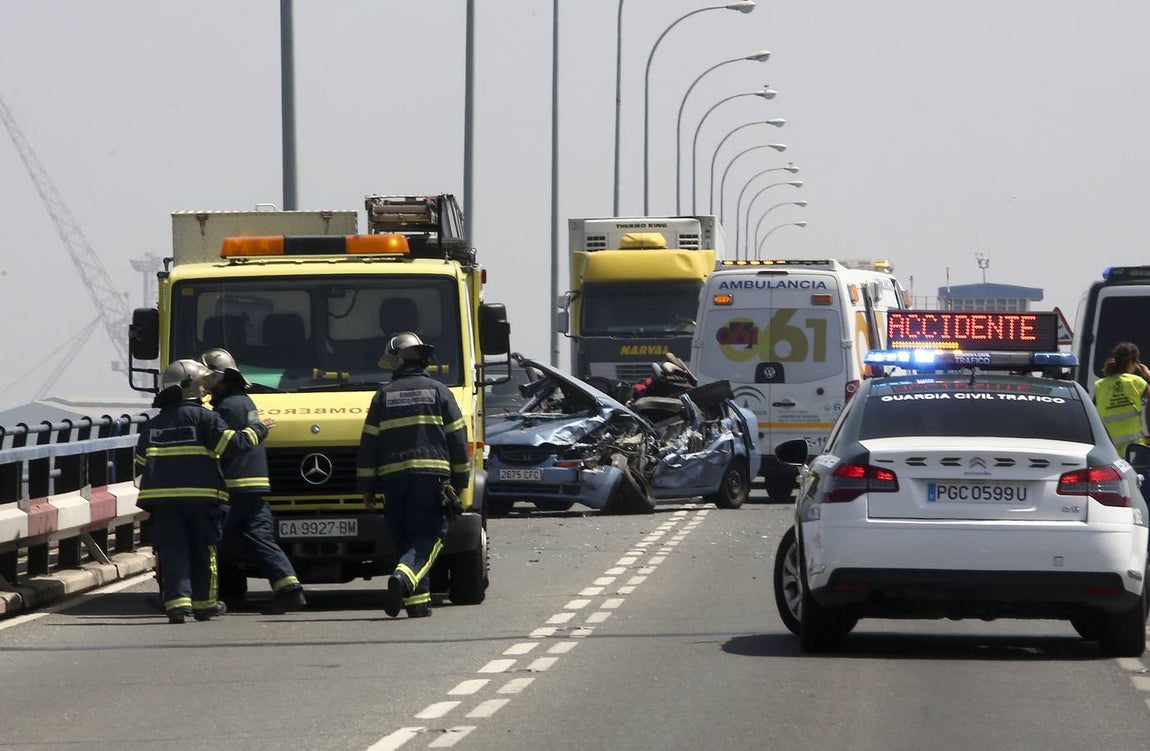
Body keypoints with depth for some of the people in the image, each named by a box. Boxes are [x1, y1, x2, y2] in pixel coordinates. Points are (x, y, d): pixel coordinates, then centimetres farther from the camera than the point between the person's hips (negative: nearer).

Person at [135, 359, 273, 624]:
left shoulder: (153, 425, 15)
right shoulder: (204, 418, -3)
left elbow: (140, 462, 21)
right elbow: (233, 444, -9)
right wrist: (258, 431, 6)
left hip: (161, 496, 3)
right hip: (201, 495, -3)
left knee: (172, 551, 0)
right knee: (203, 551, 10)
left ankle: (177, 602, -15)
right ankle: (204, 604, 17)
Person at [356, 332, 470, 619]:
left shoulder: (383, 396, 9)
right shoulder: (438, 391, 6)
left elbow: (368, 444, 8)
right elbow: (457, 438, 4)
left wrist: (366, 487, 13)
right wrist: (460, 481, 10)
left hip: (393, 477, 2)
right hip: (431, 476, -2)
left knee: (404, 539, 10)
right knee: (428, 537, -3)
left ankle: (418, 602, 5)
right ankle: (403, 578, -29)